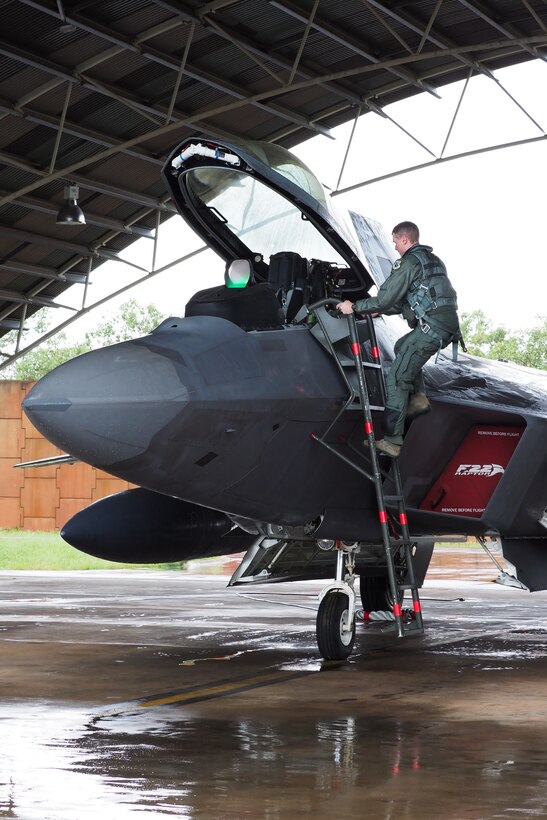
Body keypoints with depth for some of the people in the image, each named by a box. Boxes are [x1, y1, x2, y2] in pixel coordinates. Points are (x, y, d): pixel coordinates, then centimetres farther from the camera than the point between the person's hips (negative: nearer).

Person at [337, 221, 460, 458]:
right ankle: (418, 398, 20)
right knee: (402, 347, 33)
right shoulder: (432, 260, 23)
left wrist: (355, 307, 1)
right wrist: (380, 311, 32)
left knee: (397, 379, -7)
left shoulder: (409, 262, -7)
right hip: (448, 325, 9)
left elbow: (386, 298, -11)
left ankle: (391, 440, -13)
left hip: (431, 327, -9)